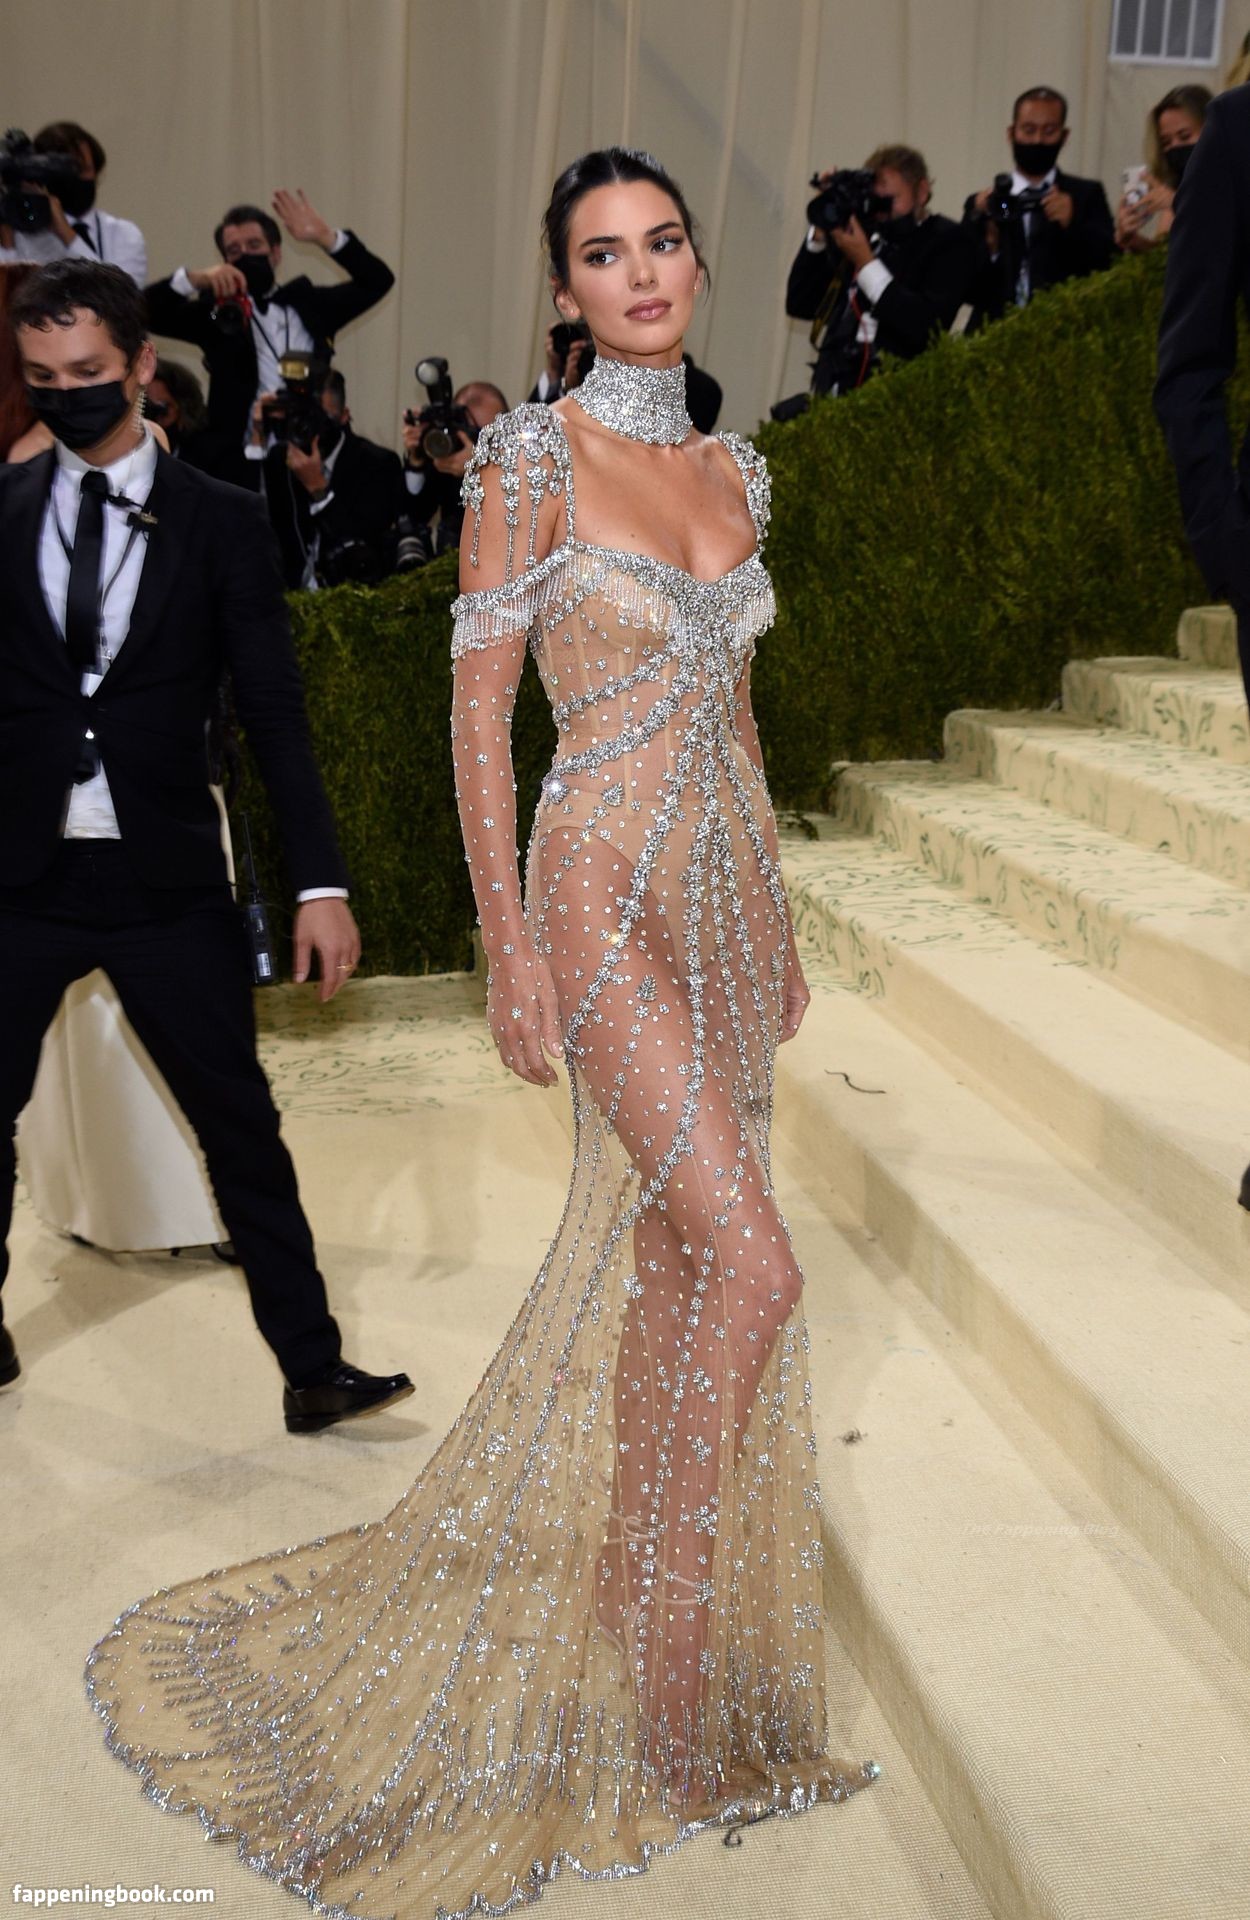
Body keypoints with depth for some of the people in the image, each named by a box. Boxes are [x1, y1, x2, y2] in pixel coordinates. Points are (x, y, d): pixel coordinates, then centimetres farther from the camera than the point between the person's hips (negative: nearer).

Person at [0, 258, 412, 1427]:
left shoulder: (220, 519, 1)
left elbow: (274, 712, -2)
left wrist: (320, 882, -8)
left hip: (167, 879, -1)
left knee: (241, 1124, 3)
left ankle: (310, 1369, 14)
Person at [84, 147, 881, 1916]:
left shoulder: (734, 470, 15)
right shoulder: (527, 459, -5)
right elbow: (480, 710, -8)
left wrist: (783, 921, 16)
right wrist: (509, 947, -13)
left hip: (729, 883, 7)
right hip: (604, 882, -7)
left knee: (673, 1264, 11)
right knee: (751, 1268, -12)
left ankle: (631, 1617, 29)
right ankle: (661, 1680, 5)